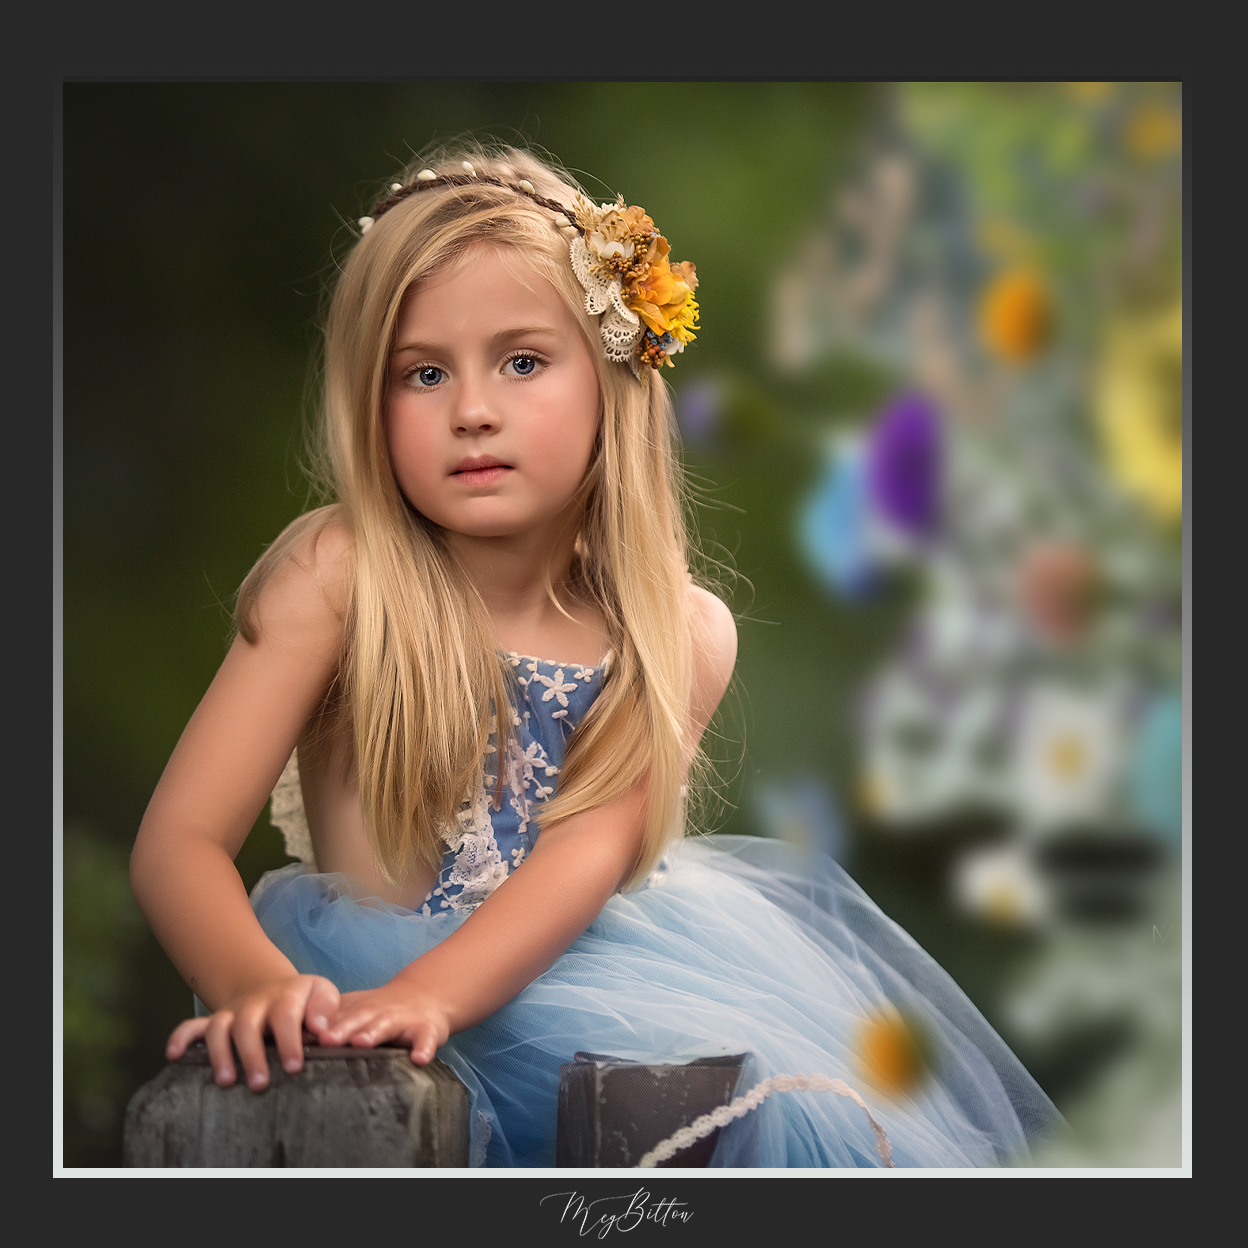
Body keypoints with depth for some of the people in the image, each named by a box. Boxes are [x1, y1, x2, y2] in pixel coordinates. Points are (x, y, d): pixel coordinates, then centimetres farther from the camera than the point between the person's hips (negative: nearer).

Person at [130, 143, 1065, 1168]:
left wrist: (431, 994, -35)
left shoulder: (684, 635, -2)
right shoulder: (336, 575, -9)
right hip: (369, 994, -2)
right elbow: (180, 840, -12)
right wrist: (257, 985, -34)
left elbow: (589, 848, -15)